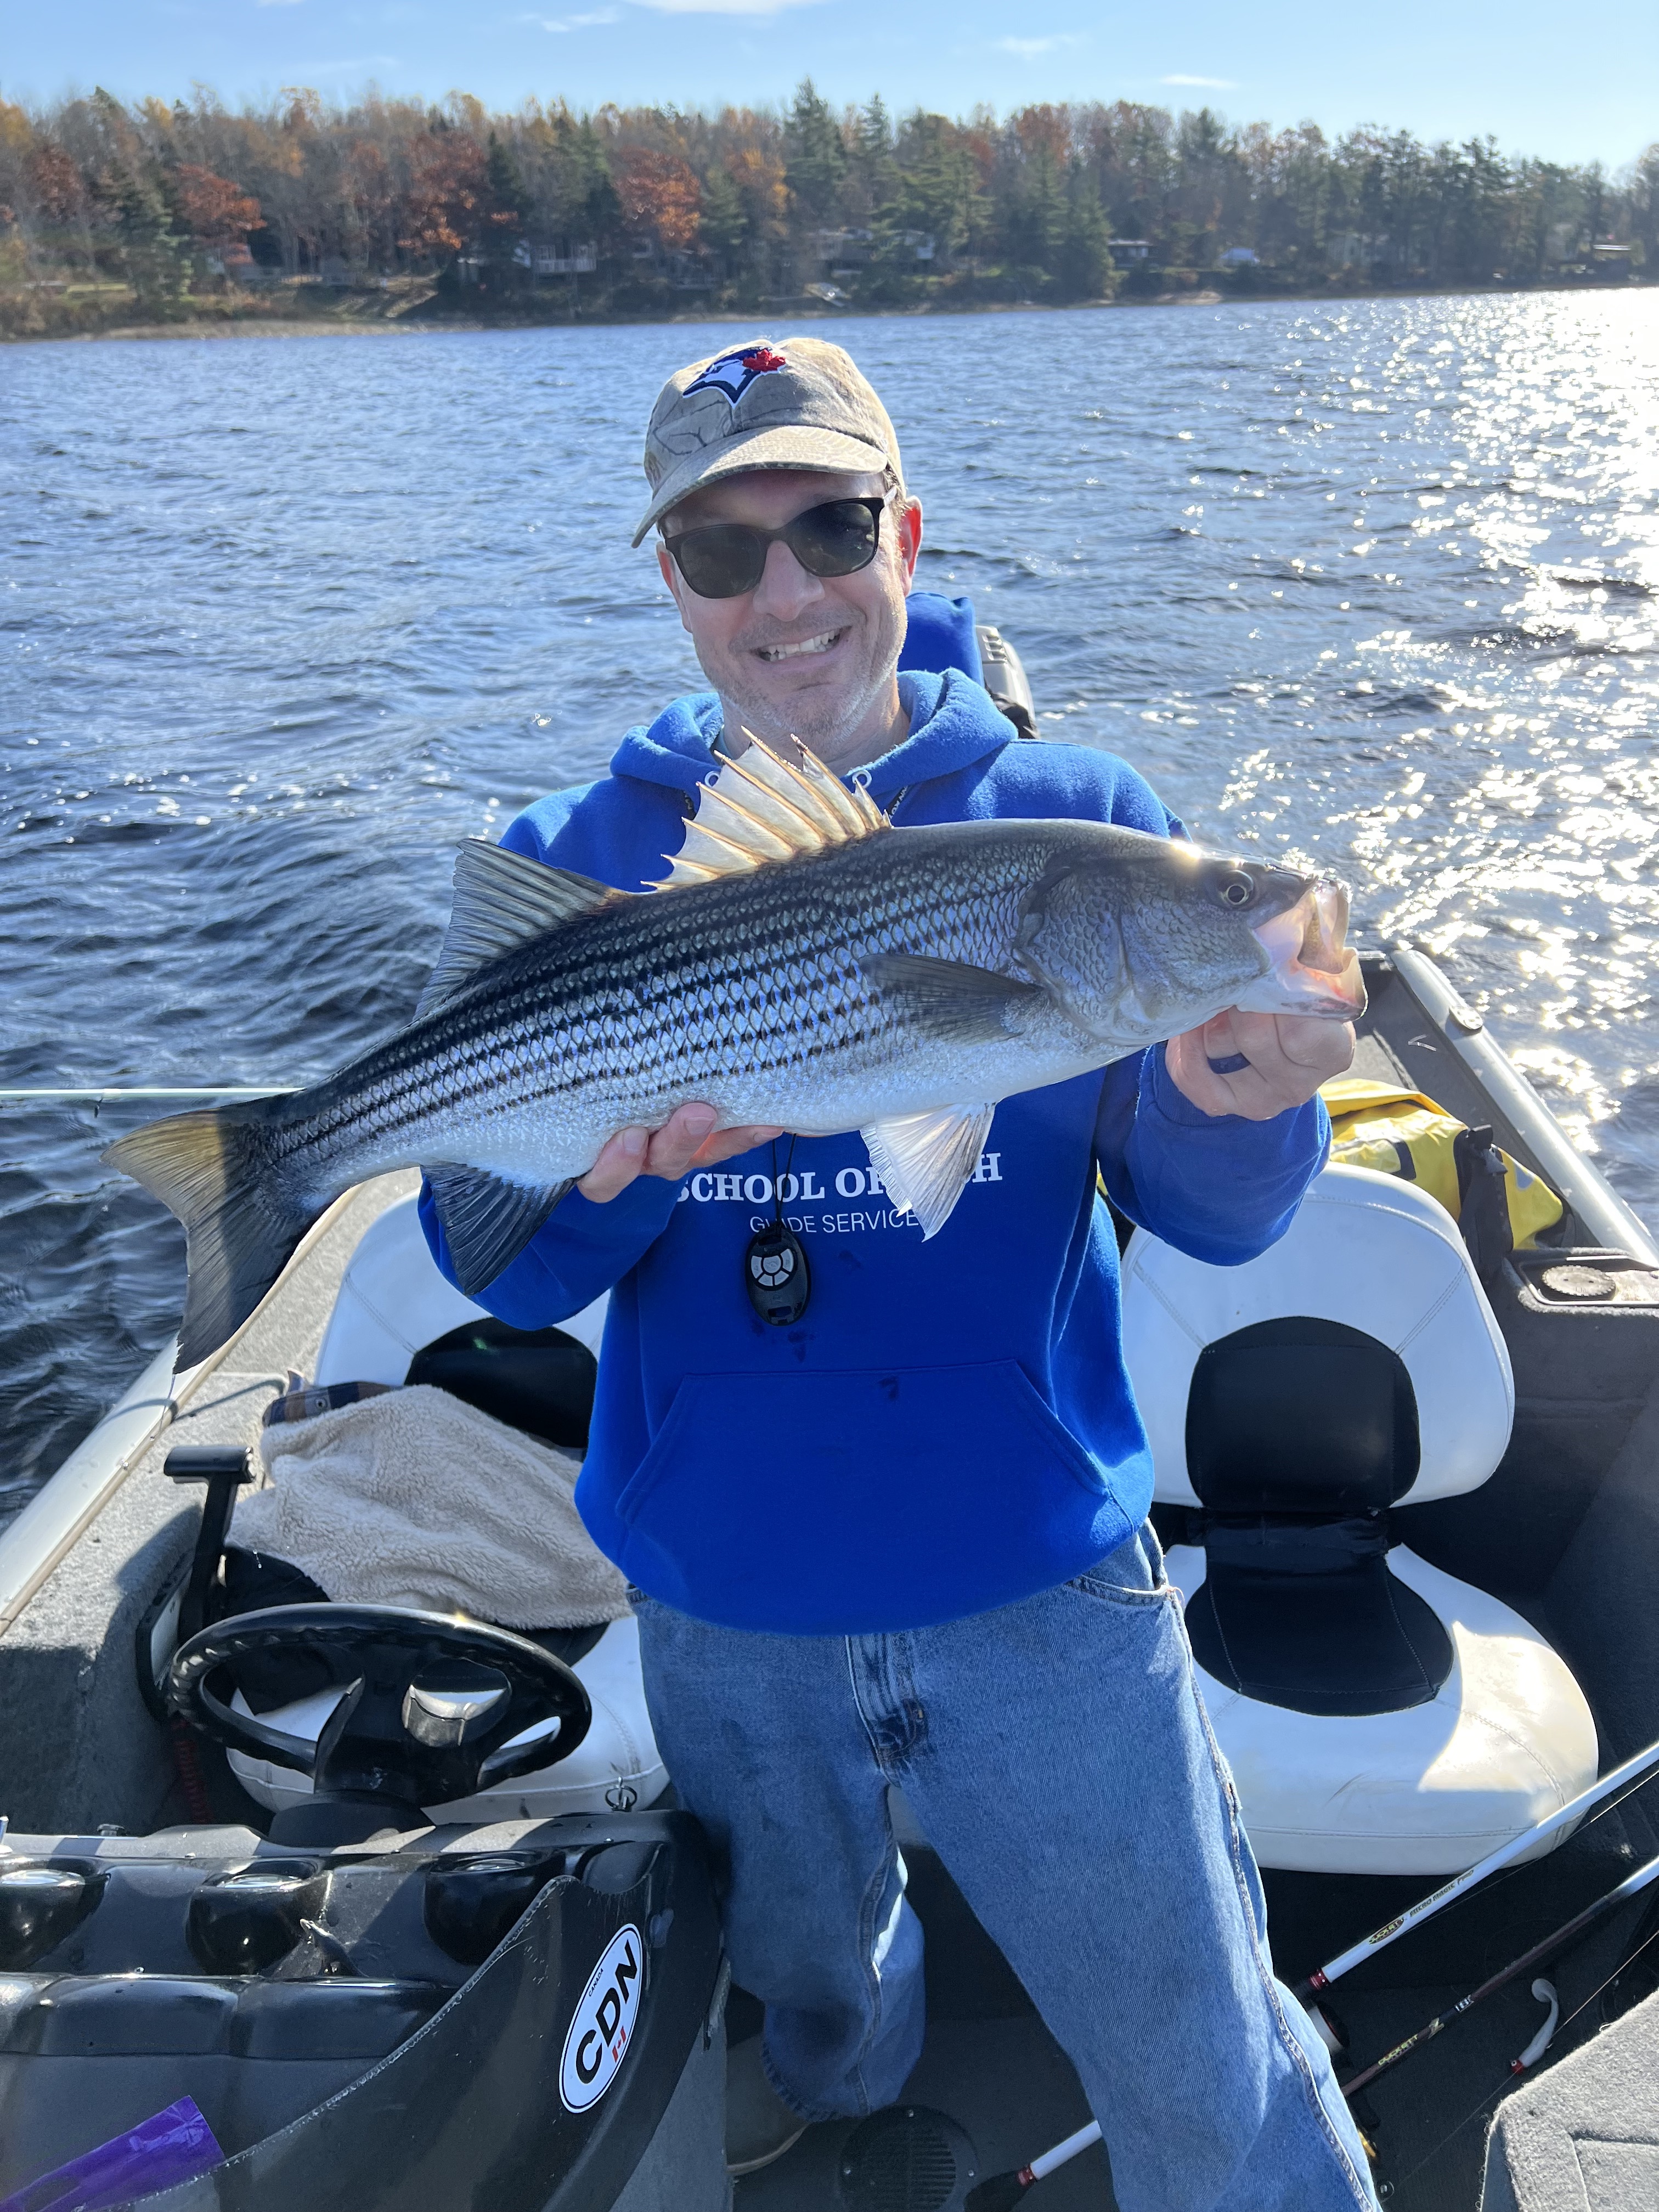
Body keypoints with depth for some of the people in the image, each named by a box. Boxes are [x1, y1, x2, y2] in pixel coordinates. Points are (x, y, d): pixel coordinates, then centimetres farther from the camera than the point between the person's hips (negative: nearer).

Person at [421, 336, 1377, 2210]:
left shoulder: (1072, 823, -7)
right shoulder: (573, 861, -5)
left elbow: (1210, 1220, -7)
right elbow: (508, 1279, -6)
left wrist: (1236, 1099, -29)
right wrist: (595, 1167, -28)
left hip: (1035, 1567, -1)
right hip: (718, 1593, 2)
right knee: (800, 1975, 28)